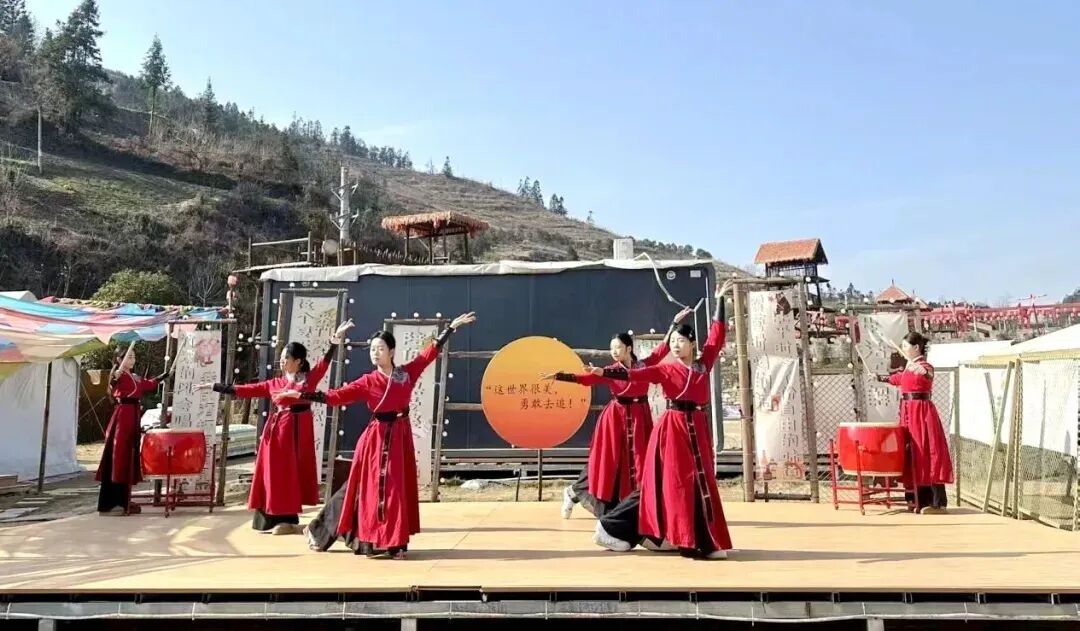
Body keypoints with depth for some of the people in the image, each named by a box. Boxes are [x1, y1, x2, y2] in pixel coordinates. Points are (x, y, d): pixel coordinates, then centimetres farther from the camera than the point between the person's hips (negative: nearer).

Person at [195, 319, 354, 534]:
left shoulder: (310, 379, 0)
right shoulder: (274, 383, 12)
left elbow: (324, 363, -14)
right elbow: (246, 390, 14)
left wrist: (334, 342, -30)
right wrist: (215, 386, 14)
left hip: (297, 430, -4)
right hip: (276, 429, 4)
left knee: (291, 474, -1)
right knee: (274, 474, 5)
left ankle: (288, 521, 5)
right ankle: (273, 520, 13)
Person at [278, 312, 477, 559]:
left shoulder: (407, 372, 2)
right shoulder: (367, 382, -4)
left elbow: (430, 351, 8)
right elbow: (335, 396, -8)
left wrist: (452, 326, 9)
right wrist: (300, 395, -16)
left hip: (400, 436, 3)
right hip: (377, 438, -3)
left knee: (399, 489, 7)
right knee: (371, 489, -1)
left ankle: (396, 542, 14)